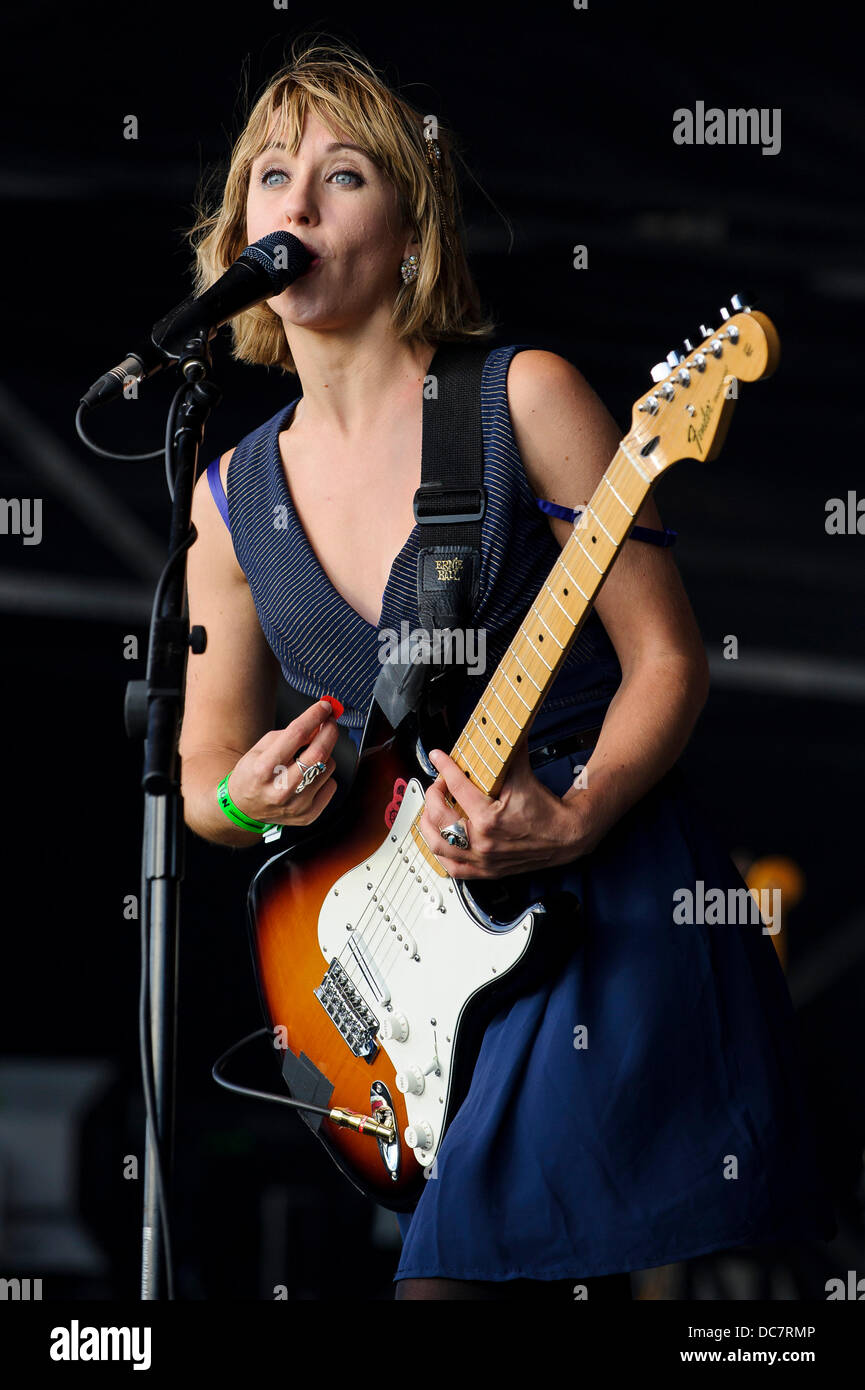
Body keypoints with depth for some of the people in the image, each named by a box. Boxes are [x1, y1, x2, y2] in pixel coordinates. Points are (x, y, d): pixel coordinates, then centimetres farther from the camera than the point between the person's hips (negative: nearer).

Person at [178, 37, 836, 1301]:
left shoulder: (523, 398, -4)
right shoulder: (233, 497, 9)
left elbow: (666, 660, -4)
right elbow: (203, 769, 15)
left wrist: (571, 823, -20)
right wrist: (244, 800, -8)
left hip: (615, 902, -4)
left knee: (460, 1271, -15)